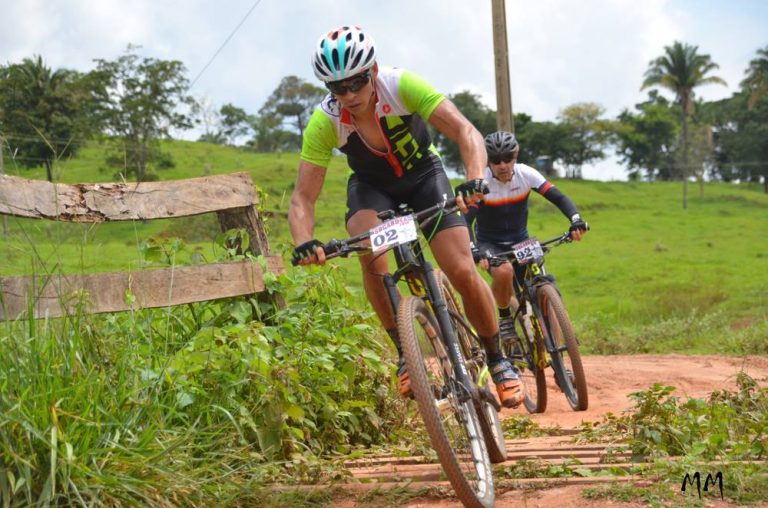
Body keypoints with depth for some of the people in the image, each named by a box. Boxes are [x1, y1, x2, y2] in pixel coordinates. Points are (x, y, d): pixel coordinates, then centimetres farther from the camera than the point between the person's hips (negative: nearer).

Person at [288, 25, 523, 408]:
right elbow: (303, 197, -25)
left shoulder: (401, 86, -31)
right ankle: (405, 353, -13)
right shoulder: (324, 122, -27)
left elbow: (465, 132, -35)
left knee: (463, 273, -14)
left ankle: (497, 360, 11)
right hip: (371, 187, 1)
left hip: (423, 177, 0)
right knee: (370, 253, -32)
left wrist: (475, 179, -54)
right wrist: (304, 242, -46)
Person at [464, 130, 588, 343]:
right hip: (490, 244, -3)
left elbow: (558, 197, -18)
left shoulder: (525, 174, -13)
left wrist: (576, 219, -37)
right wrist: (473, 250, -47)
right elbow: (465, 220, -30)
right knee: (504, 272, -35)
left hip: (520, 241, 3)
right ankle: (504, 317, -8)